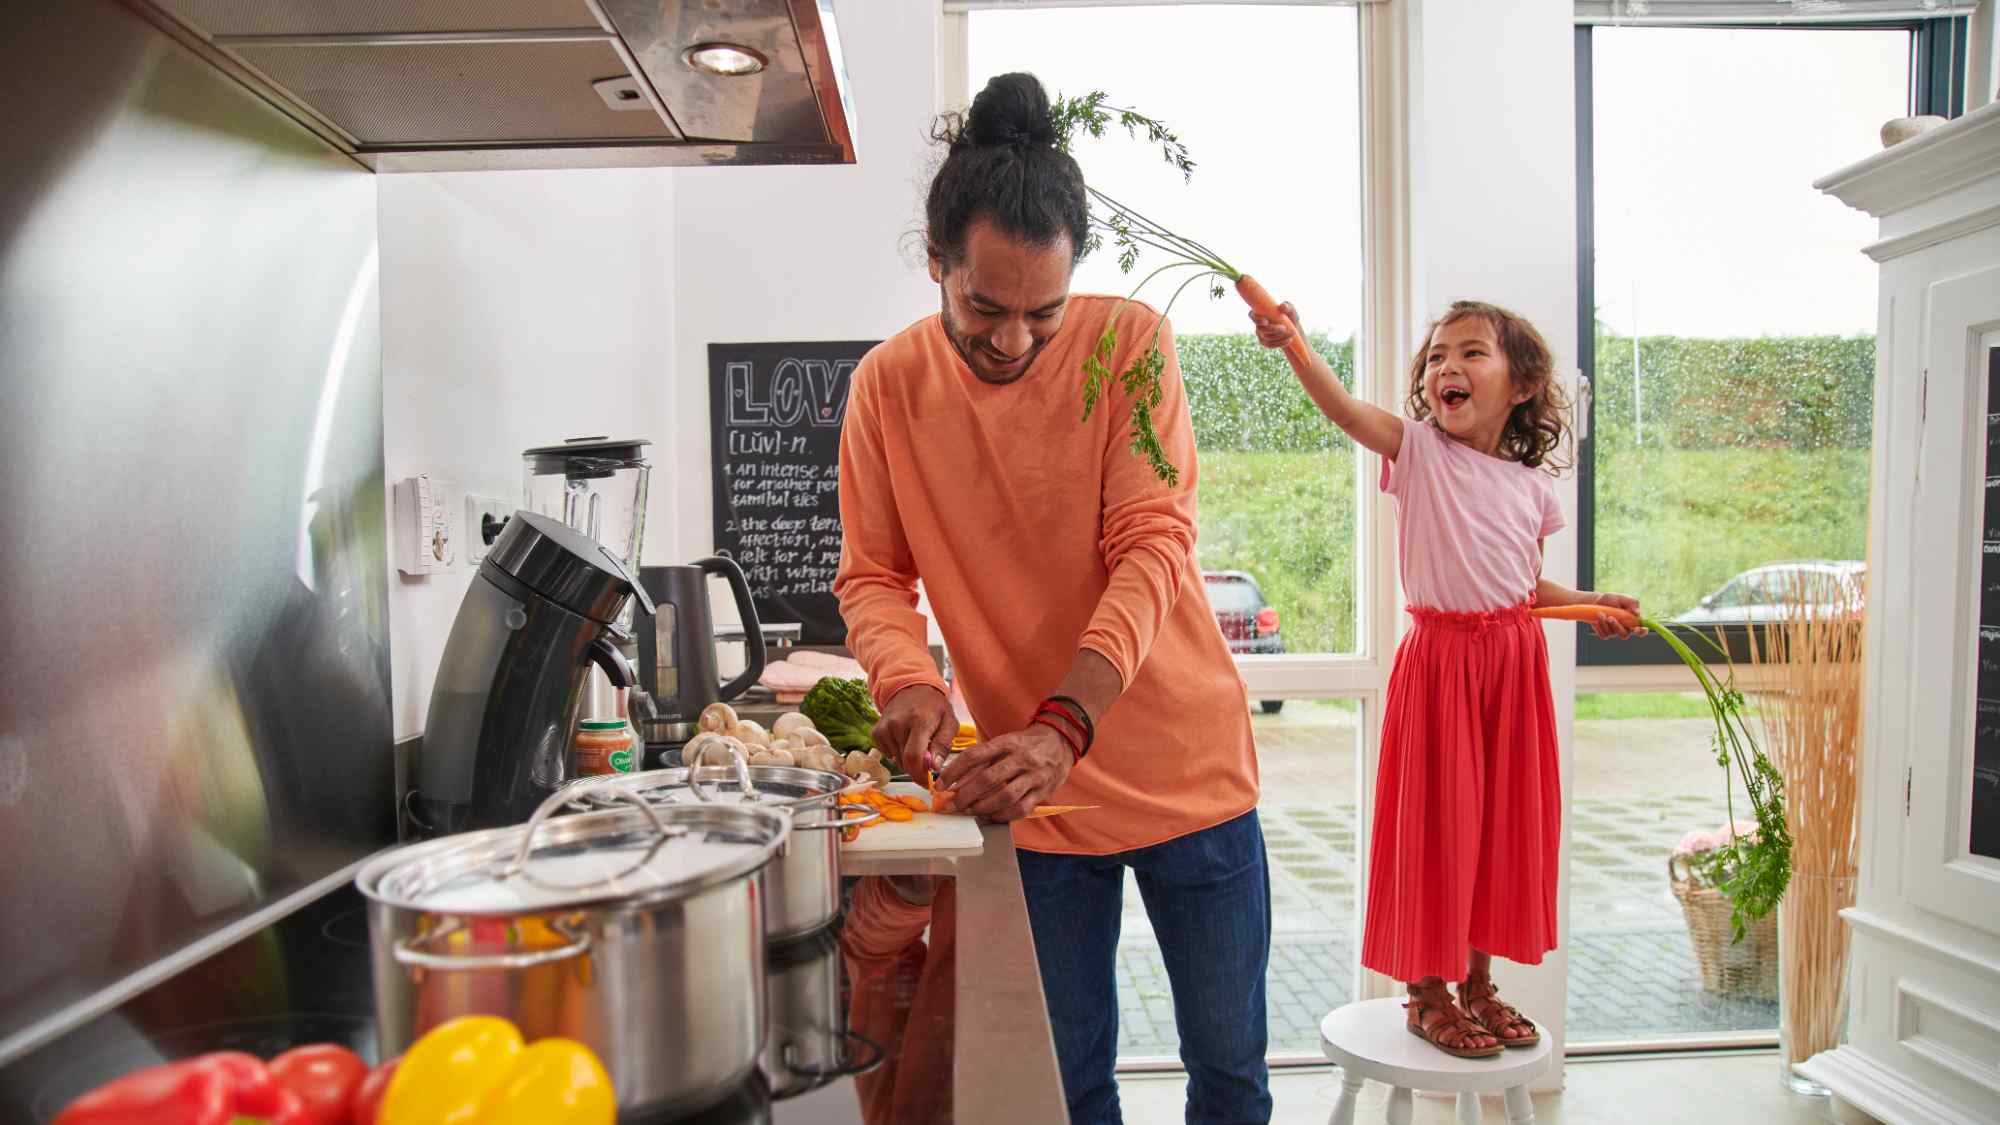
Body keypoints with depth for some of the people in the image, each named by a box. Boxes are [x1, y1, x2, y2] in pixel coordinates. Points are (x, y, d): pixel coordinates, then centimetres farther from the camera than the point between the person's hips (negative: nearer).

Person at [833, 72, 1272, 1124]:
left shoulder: (1128, 341, -11)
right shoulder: (888, 384, -5)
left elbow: (1151, 548, -18)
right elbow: (872, 576, 0)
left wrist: (1065, 726, -30)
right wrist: (908, 684, -21)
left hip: (1186, 769, 0)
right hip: (1029, 786, 1)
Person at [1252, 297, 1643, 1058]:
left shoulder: (1529, 486, 7)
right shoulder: (1419, 450, -6)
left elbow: (1527, 585, 18)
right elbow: (1344, 408, -25)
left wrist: (1587, 603, 2)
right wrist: (1293, 345, -40)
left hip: (1513, 659, 5)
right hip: (1439, 659, -5)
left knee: (1504, 820, 12)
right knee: (1435, 821, 2)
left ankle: (1477, 983, 30)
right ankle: (1426, 993, 18)